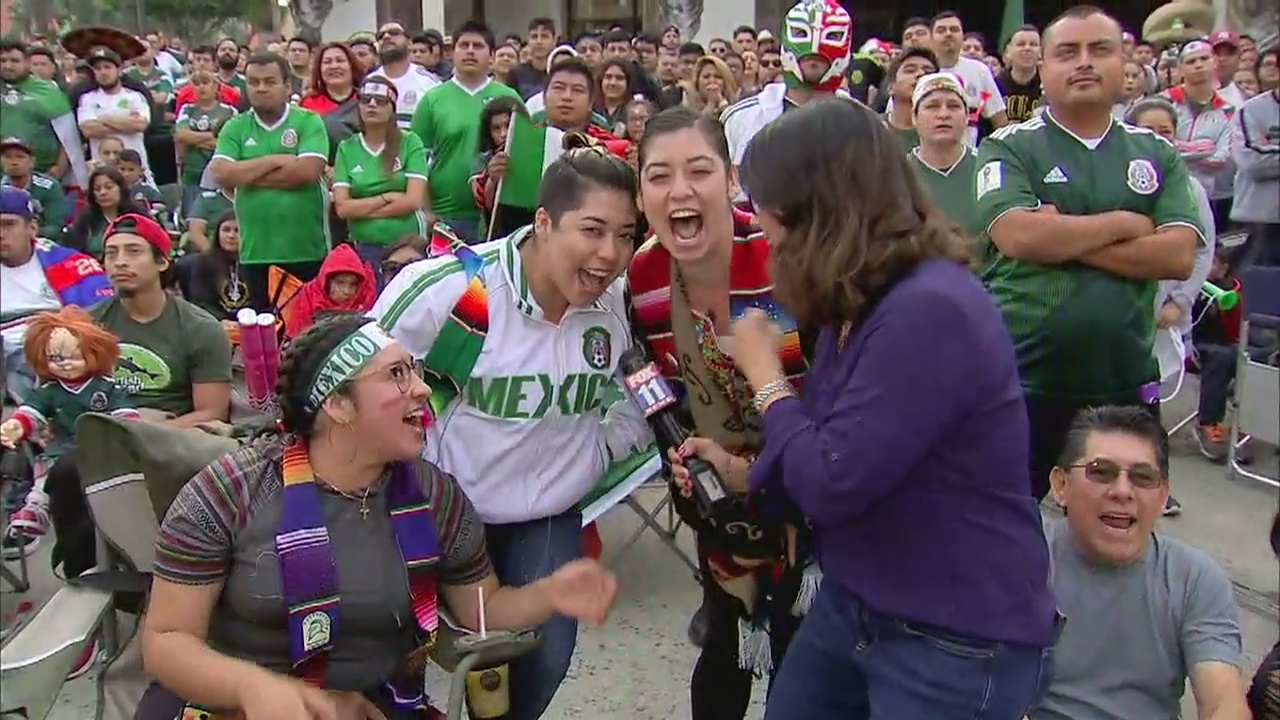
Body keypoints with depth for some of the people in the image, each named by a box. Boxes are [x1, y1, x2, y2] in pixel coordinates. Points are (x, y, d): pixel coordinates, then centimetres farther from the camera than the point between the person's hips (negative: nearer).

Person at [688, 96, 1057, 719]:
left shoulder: (929, 309, -27)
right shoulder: (861, 304, 6)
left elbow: (831, 485, -26)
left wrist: (763, 373, -13)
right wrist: (744, 475, -2)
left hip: (955, 641, -9)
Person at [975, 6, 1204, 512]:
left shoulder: (1158, 155, 9)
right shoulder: (1009, 147, -2)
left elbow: (1178, 255, -5)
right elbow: (1019, 236, -19)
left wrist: (1064, 240, -13)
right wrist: (1123, 223, -7)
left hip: (1126, 382, 4)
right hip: (1021, 381, -3)